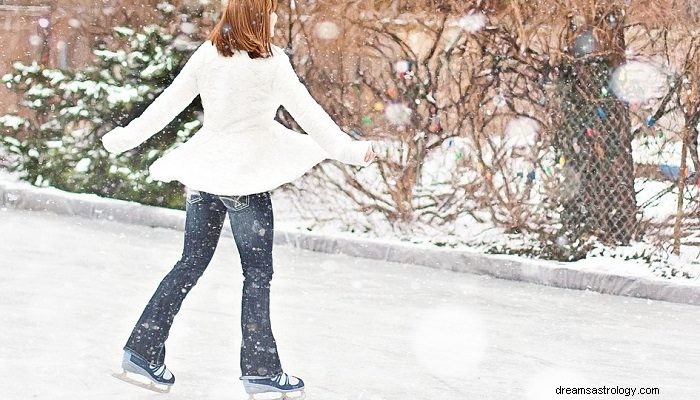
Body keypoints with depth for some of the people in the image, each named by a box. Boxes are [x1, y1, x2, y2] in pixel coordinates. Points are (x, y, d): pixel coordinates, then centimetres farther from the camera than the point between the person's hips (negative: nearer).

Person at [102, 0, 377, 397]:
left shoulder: (207, 55, 4)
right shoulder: (271, 61, -11)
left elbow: (168, 103, 8)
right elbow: (306, 112, -10)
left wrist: (127, 137, 19)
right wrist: (348, 149, -3)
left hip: (205, 173, 6)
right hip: (246, 174, -6)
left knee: (191, 264, 15)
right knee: (257, 274, 4)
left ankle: (143, 350, 15)